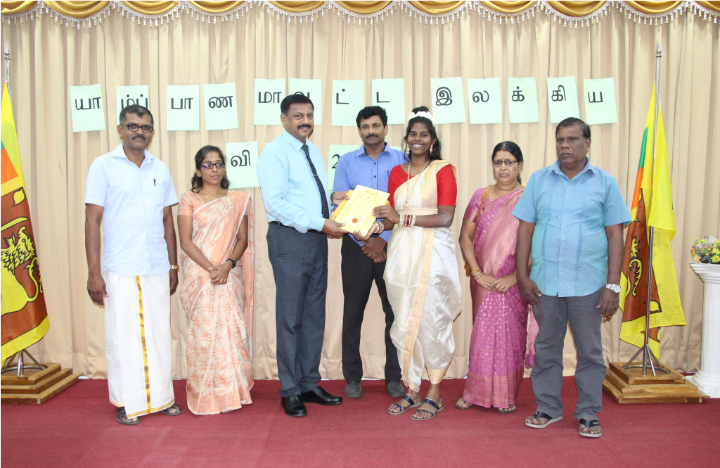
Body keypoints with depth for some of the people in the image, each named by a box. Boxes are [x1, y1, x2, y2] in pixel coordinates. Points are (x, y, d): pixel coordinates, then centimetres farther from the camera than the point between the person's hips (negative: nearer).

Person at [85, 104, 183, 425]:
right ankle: (127, 402, 16)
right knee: (123, 334, 3)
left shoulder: (160, 169, 11)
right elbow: (92, 221, -3)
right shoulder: (103, 166, -1)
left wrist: (173, 266, 13)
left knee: (159, 332, 8)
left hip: (157, 268, 4)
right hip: (120, 269, -3)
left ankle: (160, 396, 21)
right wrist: (93, 272, -8)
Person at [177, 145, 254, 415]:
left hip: (230, 276, 2)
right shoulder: (189, 200, 4)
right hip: (199, 276, -2)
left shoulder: (238, 200, 11)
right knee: (204, 331, -4)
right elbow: (186, 242, -2)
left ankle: (232, 390, 13)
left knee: (232, 329, -1)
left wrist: (227, 265, -11)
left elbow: (243, 239, 6)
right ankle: (206, 395, 6)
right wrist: (210, 268, -13)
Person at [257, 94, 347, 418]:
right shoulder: (274, 153, -8)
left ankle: (310, 384, 25)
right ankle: (290, 390, 14)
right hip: (289, 238, -8)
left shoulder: (314, 151, 17)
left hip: (318, 239, 8)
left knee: (315, 315, 12)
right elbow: (275, 203, -20)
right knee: (290, 316, 0)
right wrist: (320, 223, -22)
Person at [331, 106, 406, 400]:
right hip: (356, 245, 1)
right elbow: (339, 204, 2)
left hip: (390, 245, -1)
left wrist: (383, 240, -9)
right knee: (353, 312, 4)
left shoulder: (401, 160, 5)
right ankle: (352, 377, 17)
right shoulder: (346, 162, 9)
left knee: (395, 311, 2)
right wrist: (365, 243, -9)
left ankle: (394, 377, 15)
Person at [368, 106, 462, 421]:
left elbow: (445, 218, -10)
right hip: (401, 253, 5)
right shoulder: (397, 173, 15)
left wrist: (402, 218, -14)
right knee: (404, 324, 7)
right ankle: (411, 391, 20)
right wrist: (377, 227, -3)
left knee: (432, 322, -2)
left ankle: (434, 394, 12)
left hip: (433, 253, -4)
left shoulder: (443, 170, 0)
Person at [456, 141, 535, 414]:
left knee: (510, 333, 3)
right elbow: (465, 236, 2)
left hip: (514, 282, -2)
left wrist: (515, 276, -17)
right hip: (484, 280, 3)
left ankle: (506, 396, 17)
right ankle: (478, 392, 19)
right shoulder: (481, 196, 7)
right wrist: (477, 273, -9)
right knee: (483, 333, 8)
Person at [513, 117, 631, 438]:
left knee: (589, 351, 8)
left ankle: (588, 414, 24)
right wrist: (522, 276, -1)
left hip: (588, 284, -1)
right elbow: (525, 231, 6)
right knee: (546, 348, 11)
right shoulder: (539, 180, 7)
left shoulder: (605, 183, 4)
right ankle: (548, 408, 27)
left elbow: (615, 235, 1)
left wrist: (613, 285, -5)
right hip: (545, 282, 2)